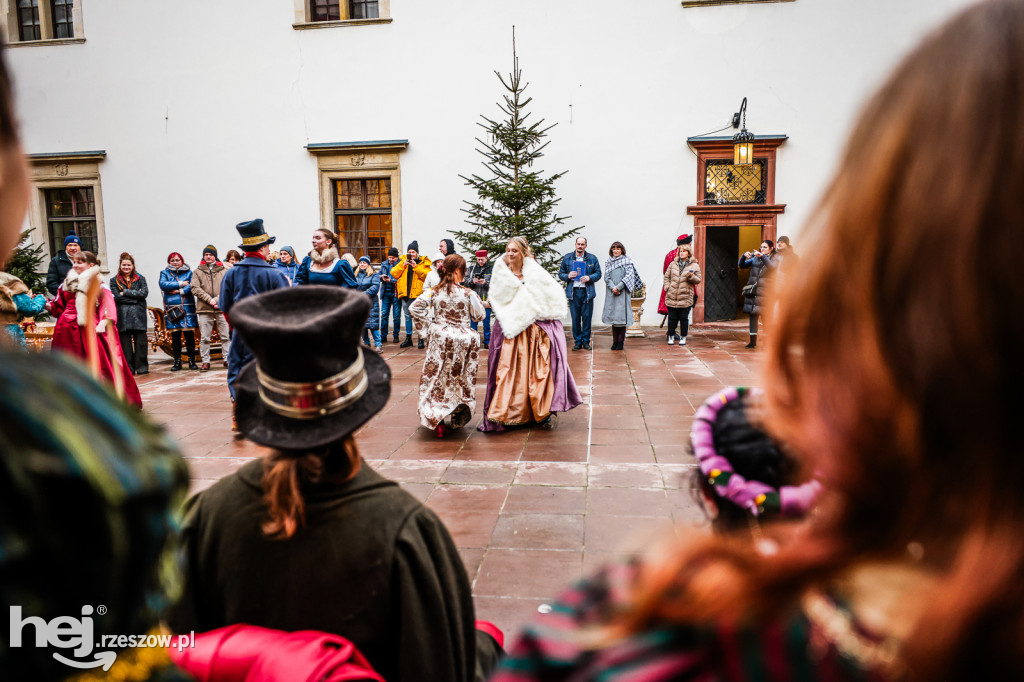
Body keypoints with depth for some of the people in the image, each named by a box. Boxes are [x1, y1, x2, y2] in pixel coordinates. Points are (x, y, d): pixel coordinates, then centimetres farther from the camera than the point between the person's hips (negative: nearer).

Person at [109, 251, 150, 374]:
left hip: (138, 315, 0)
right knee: (125, 343, 0)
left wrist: (125, 292, -7)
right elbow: (116, 297, -4)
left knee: (141, 342, -2)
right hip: (122, 316, 0)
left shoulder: (140, 279, 12)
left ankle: (142, 367, 6)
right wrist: (135, 299, -8)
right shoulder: (114, 280, 10)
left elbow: (144, 293, -5)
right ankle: (128, 368, 6)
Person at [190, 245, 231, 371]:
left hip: (221, 308, 0)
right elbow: (195, 289, 1)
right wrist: (209, 299, -11)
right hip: (204, 309, 0)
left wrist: (218, 300, -11)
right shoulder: (198, 272, 12)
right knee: (204, 337, 2)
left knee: (226, 336, 1)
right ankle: (205, 361, 8)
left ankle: (227, 359, 9)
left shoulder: (224, 271, 10)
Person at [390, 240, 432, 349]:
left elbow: (427, 275, -12)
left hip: (417, 293, -4)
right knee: (407, 316, 11)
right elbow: (394, 274, 5)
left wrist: (416, 266, -17)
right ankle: (408, 338, 19)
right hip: (405, 293, 4)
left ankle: (421, 338, 1)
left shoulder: (423, 262, 2)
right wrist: (403, 265, -7)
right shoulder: (402, 261, 13)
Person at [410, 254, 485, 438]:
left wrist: (427, 324, 3)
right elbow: (479, 316, 0)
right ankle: (457, 420, 18)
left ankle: (436, 418, 1)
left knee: (436, 377, 10)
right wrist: (477, 300, 15)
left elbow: (414, 307, -5)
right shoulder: (467, 293, -8)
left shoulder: (434, 292, -2)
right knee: (461, 379, 11)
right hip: (463, 339, -2)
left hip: (440, 339, 2)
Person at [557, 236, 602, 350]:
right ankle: (578, 341, 11)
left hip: (587, 292, 0)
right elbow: (560, 274, 12)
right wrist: (568, 276, -9)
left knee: (587, 317, 1)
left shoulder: (592, 258, 8)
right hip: (573, 292, 0)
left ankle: (586, 341, 11)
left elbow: (598, 273, 9)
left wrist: (589, 278, -10)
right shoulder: (567, 258, 9)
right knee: (575, 318, 2)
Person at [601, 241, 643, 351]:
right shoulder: (608, 262, 14)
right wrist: (612, 288, -11)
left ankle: (621, 342, -1)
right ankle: (615, 341, 7)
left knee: (622, 316, -6)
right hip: (611, 293, 3)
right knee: (613, 316, 3)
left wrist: (618, 287, -13)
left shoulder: (627, 261, 3)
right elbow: (607, 277, 6)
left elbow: (629, 276, -5)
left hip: (623, 293, -3)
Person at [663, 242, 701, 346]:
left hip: (685, 298, -2)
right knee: (672, 317, 7)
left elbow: (698, 280, 3)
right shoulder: (673, 264, 10)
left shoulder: (694, 266, 3)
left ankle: (683, 337, 15)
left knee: (684, 318, 3)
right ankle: (671, 336, 19)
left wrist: (691, 276, -16)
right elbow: (667, 276, 16)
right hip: (671, 297, 2)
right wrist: (667, 287, 1)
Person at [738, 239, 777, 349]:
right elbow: (742, 265, 13)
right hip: (752, 290, 4)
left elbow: (772, 267, -17)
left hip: (764, 291, -4)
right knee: (753, 315, 4)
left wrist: (762, 256, -25)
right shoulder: (755, 258, 15)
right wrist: (744, 256, -6)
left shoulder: (774, 260, 5)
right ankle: (753, 341, 9)